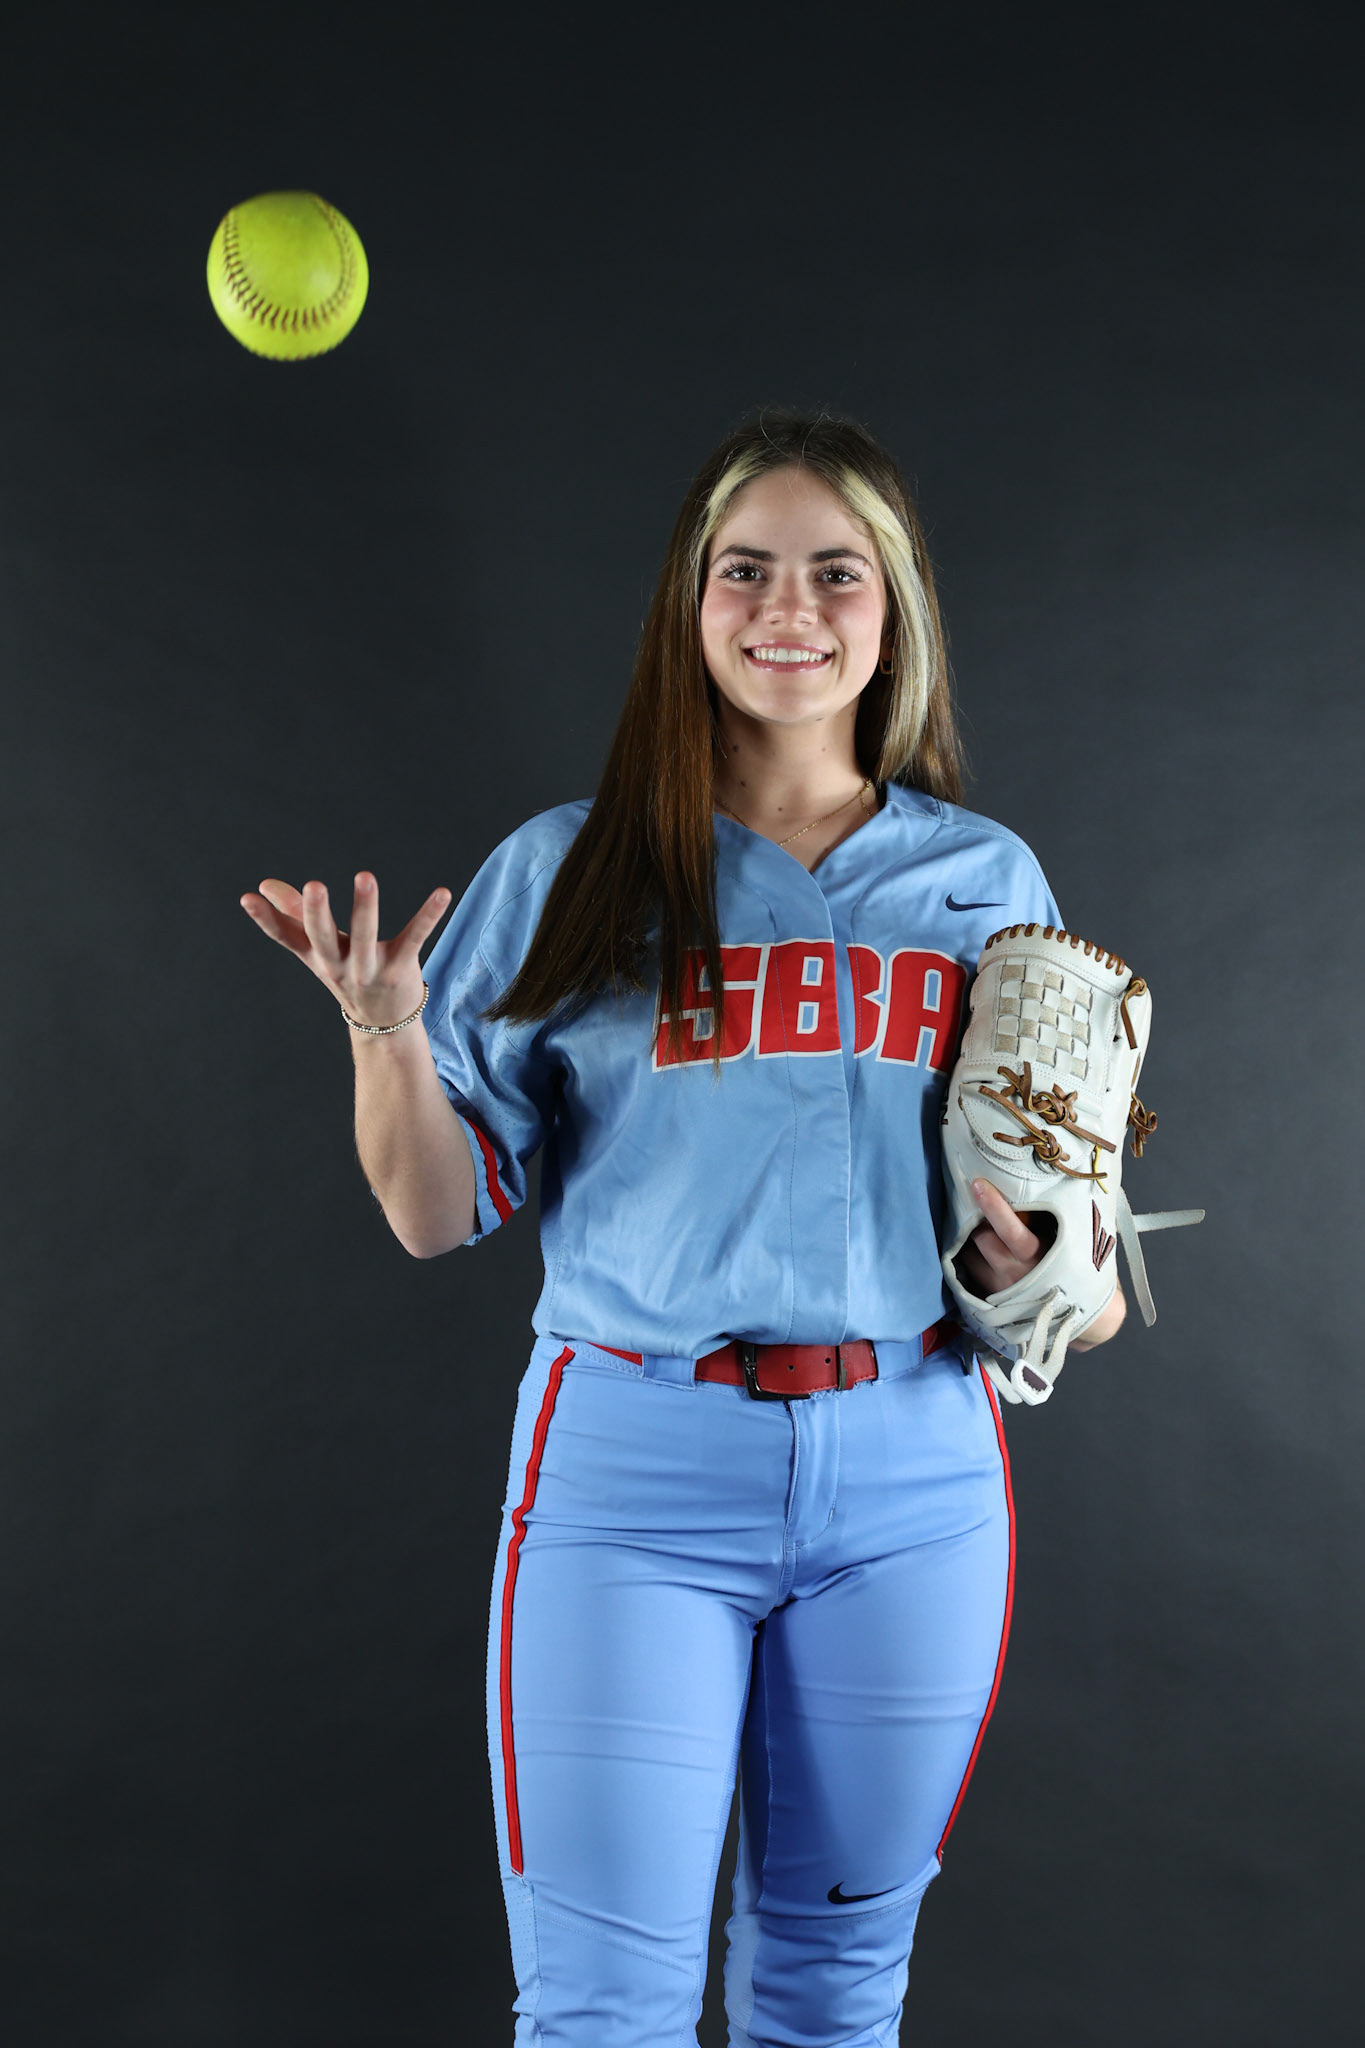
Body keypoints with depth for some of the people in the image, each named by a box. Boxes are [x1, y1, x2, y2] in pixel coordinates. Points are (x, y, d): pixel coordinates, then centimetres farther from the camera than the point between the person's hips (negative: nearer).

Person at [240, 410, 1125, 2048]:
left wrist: (1062, 1273, -3)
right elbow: (438, 1214, -1)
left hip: (913, 1469, 3)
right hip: (637, 1472, -2)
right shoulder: (567, 873, 0)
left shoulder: (986, 881, 7)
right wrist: (386, 1031, -18)